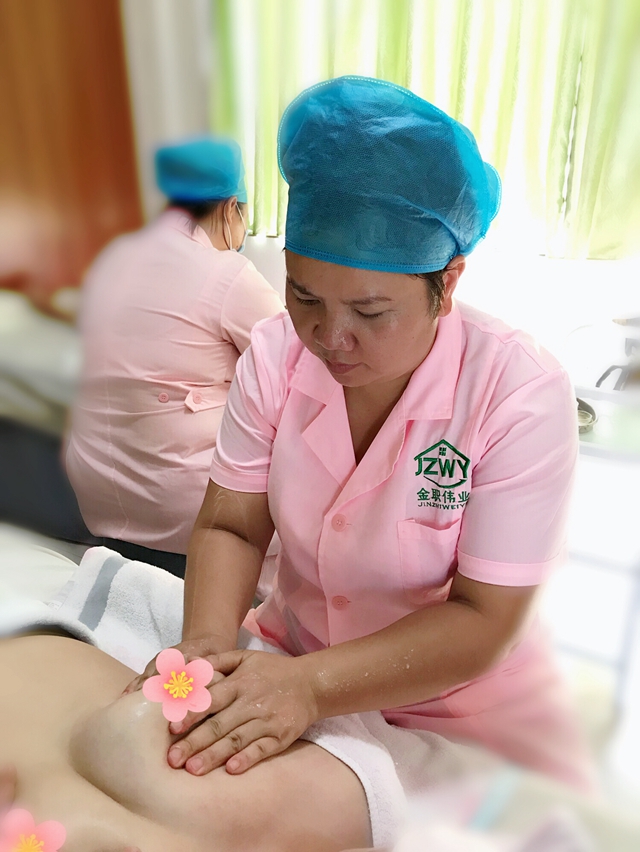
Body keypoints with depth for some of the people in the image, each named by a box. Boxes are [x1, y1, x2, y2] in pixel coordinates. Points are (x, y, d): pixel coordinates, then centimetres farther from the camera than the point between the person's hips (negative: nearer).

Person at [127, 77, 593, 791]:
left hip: (463, 701, -2)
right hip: (293, 657, 3)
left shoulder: (523, 395, -23)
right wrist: (206, 640, -26)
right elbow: (230, 526, -7)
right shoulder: (276, 355, -12)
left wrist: (311, 685, -33)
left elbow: (482, 621, -21)